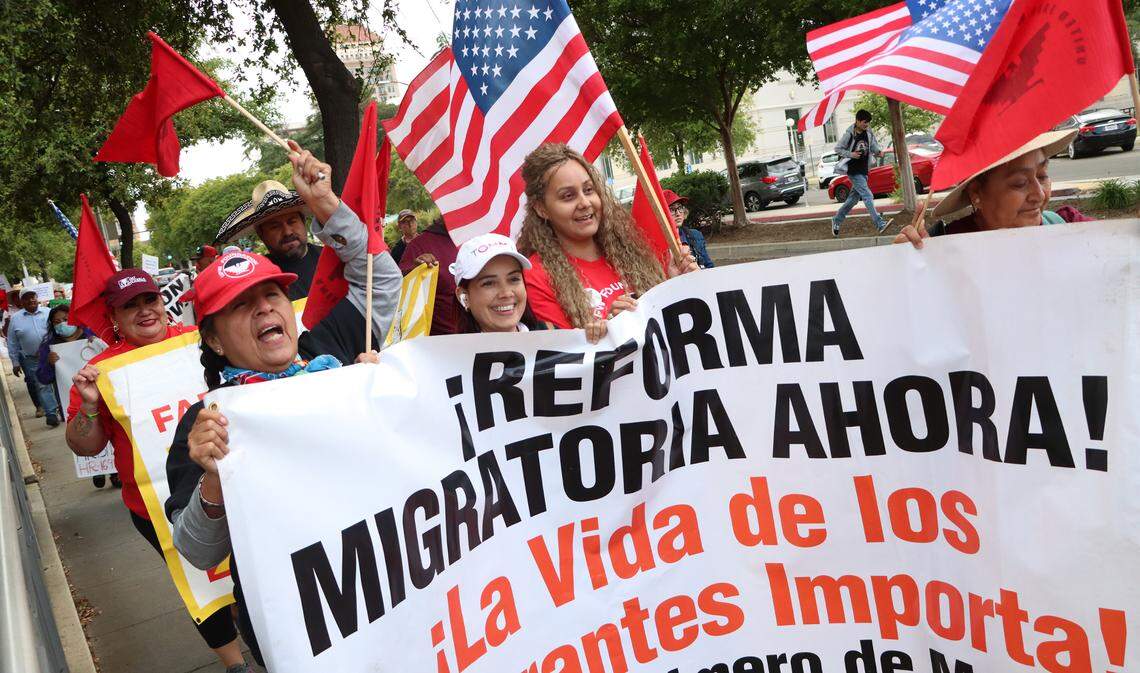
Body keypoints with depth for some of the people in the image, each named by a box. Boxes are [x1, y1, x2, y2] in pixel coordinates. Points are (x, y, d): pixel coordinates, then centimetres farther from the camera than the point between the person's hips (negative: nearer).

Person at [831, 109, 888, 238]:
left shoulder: (868, 134, 5)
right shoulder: (849, 134, -10)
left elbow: (874, 147, 14)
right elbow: (837, 149, -3)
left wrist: (878, 152, -9)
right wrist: (850, 154, -18)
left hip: (864, 170, 7)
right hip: (853, 171, -7)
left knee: (853, 198, 13)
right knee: (868, 196, -15)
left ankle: (837, 220, 28)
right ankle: (880, 224, -20)